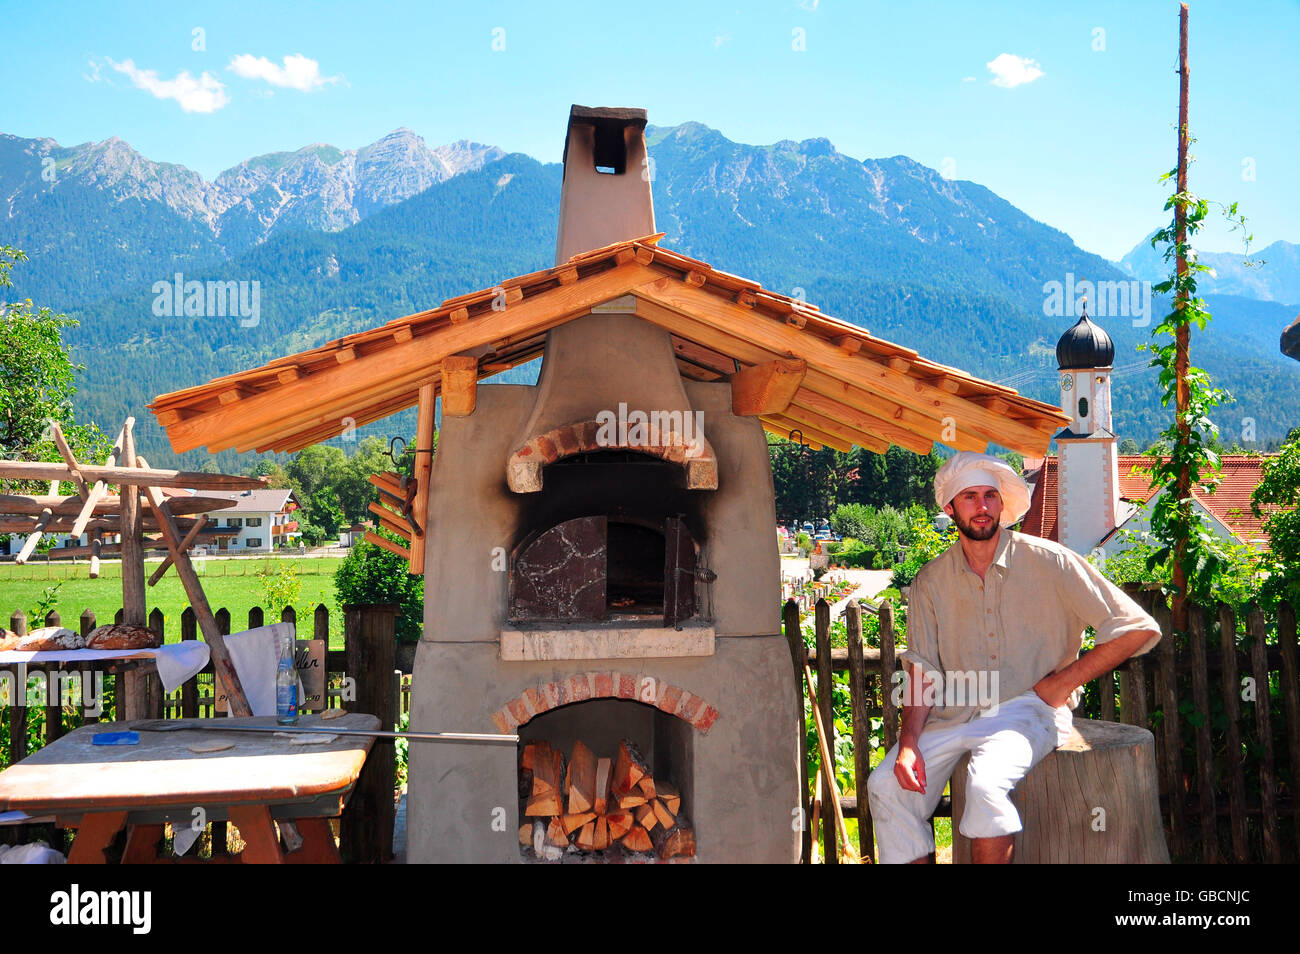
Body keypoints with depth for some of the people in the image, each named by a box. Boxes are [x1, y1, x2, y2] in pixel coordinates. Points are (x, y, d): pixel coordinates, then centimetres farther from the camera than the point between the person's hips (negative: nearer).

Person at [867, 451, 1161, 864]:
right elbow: (922, 671, 4)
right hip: (954, 714, 4)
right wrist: (908, 743, -11)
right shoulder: (930, 581, 6)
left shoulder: (1048, 561, -4)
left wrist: (1063, 681, -7)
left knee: (986, 784, -32)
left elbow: (1139, 629, -4)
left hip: (1028, 709, -4)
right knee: (886, 786, -14)